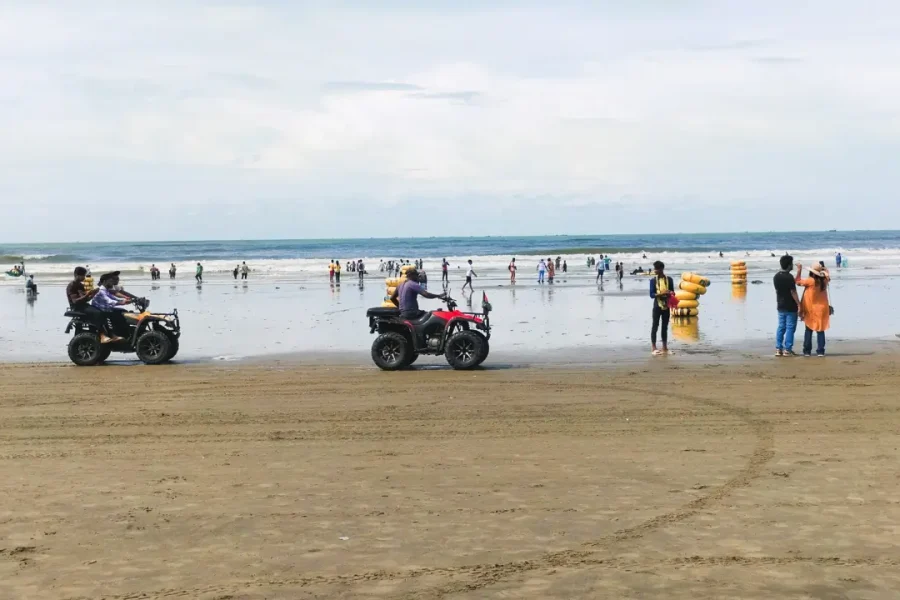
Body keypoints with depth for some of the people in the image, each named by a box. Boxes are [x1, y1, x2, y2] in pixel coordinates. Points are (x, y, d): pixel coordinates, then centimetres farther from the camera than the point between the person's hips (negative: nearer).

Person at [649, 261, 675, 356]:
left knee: (665, 327, 10)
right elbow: (651, 294, -8)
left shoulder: (669, 279, 2)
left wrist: (671, 293, -15)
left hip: (666, 306, 2)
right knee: (655, 326, -2)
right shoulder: (653, 280, -4)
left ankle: (665, 348, 17)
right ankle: (654, 348, 1)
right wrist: (662, 294, -22)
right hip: (657, 306, -2)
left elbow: (672, 292, 9)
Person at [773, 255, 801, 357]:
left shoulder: (776, 277, 6)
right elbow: (793, 292, -17)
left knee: (781, 327, 11)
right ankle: (787, 350, 0)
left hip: (781, 306, 7)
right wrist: (799, 305, -13)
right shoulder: (789, 277, -17)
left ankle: (778, 349, 10)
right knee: (790, 328, 0)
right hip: (791, 307, -7)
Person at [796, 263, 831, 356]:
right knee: (820, 331, 6)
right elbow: (827, 275, 21)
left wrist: (799, 270, 3)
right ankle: (820, 351, 2)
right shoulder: (824, 281, -2)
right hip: (822, 309, 3)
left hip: (811, 310, -3)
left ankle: (807, 351, 8)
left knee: (808, 330, 8)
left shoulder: (810, 281, -16)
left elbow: (798, 281, -5)